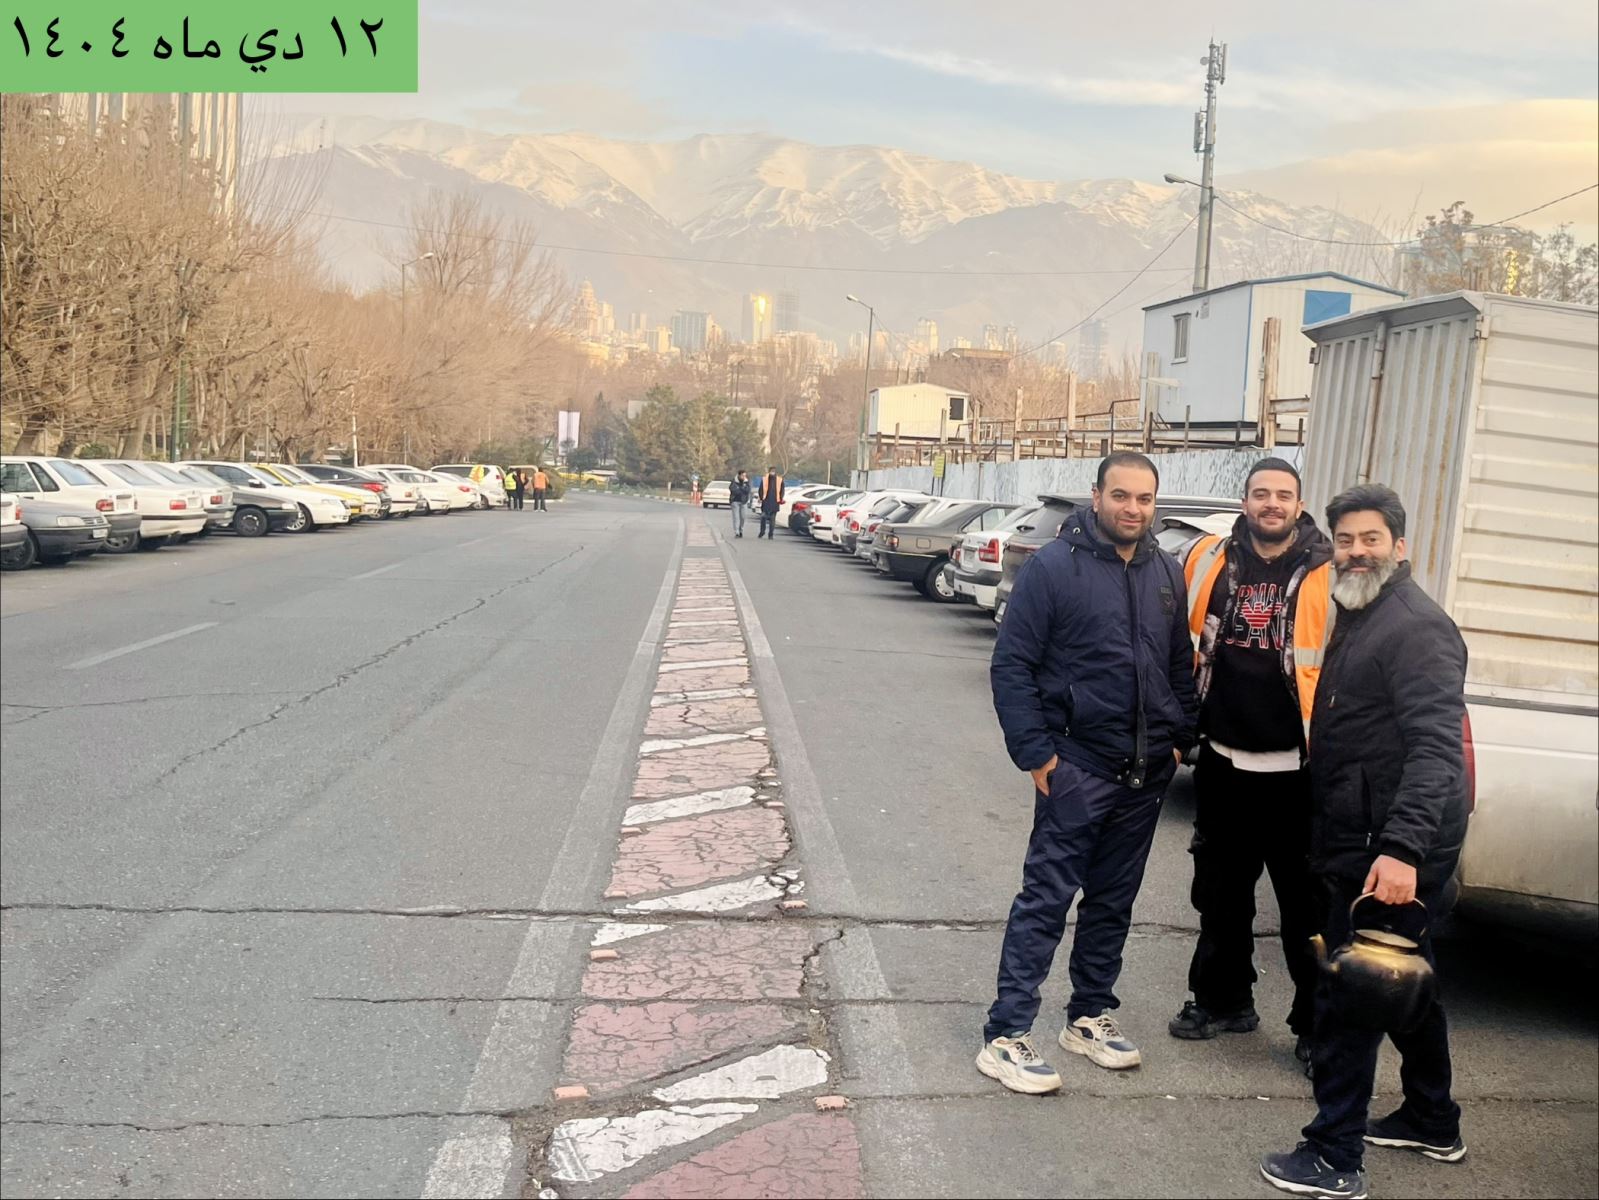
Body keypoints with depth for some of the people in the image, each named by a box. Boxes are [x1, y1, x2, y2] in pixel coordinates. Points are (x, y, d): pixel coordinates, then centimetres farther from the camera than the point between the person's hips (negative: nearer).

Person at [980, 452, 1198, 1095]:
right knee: (1046, 900, -5)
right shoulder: (1054, 566, -9)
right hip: (1077, 768, -6)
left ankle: (1089, 1016, 29)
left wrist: (1180, 739, 9)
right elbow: (1011, 665, -11)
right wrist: (1035, 753, -14)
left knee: (1113, 900, 15)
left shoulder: (1167, 574, 9)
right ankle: (1005, 1036, 1)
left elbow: (1182, 666, 18)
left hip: (1145, 774, 6)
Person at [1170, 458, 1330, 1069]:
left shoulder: (1328, 574, -6)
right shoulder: (1208, 561, 2)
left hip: (1296, 767, -3)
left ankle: (1316, 1021, 19)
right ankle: (1222, 999, 33)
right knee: (1220, 892, 16)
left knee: (1306, 902, 5)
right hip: (1223, 759, 4)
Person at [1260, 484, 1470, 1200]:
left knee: (1347, 1000, -4)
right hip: (1360, 844, 10)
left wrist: (1403, 847, -35)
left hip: (1389, 854, -10)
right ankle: (1432, 1123, 39)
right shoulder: (1357, 619, 15)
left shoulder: (1417, 628, -17)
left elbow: (1437, 746, -27)